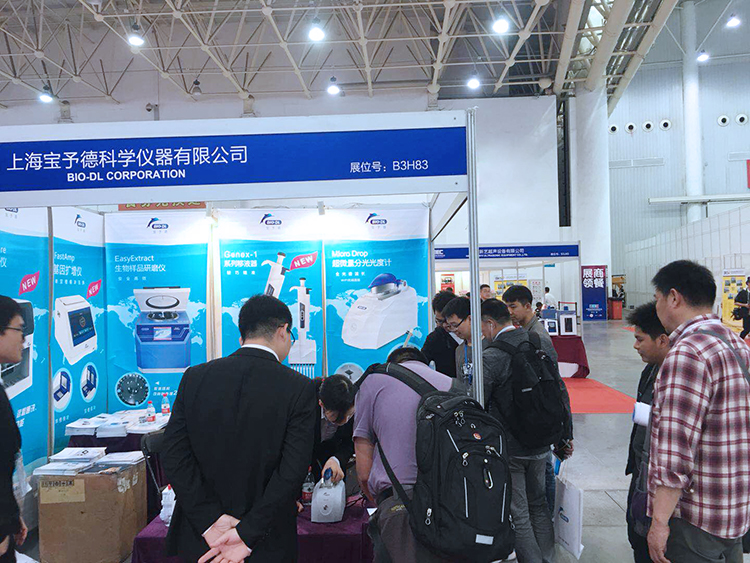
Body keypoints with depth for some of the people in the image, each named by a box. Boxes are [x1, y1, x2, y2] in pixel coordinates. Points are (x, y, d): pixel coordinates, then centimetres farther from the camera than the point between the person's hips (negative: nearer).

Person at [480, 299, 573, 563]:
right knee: (539, 506, 23)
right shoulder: (543, 345, -1)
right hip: (541, 444, 7)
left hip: (508, 450, -7)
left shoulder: (491, 357, -20)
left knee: (517, 516, 7)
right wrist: (566, 435, 17)